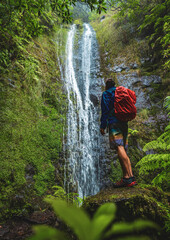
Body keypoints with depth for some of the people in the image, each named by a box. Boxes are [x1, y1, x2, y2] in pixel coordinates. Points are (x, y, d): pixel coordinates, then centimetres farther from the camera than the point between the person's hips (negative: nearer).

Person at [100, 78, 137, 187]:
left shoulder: (106, 94, 5)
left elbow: (105, 110, -5)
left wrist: (102, 126, -6)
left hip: (114, 123, -8)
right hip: (124, 123, 8)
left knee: (119, 147, -17)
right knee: (123, 150, 7)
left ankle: (128, 177, -26)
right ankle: (130, 176, 0)